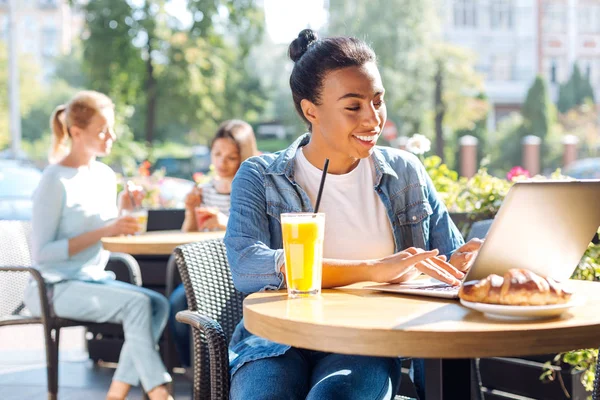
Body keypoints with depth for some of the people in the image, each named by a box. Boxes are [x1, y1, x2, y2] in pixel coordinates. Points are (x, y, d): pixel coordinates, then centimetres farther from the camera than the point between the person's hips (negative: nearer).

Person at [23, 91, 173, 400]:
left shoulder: (105, 175, 9)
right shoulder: (55, 180, -13)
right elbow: (42, 253, -18)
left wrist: (124, 214, -3)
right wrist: (103, 232, -22)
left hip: (95, 280, 7)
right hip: (55, 288, -7)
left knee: (158, 304, -18)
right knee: (136, 303, -28)